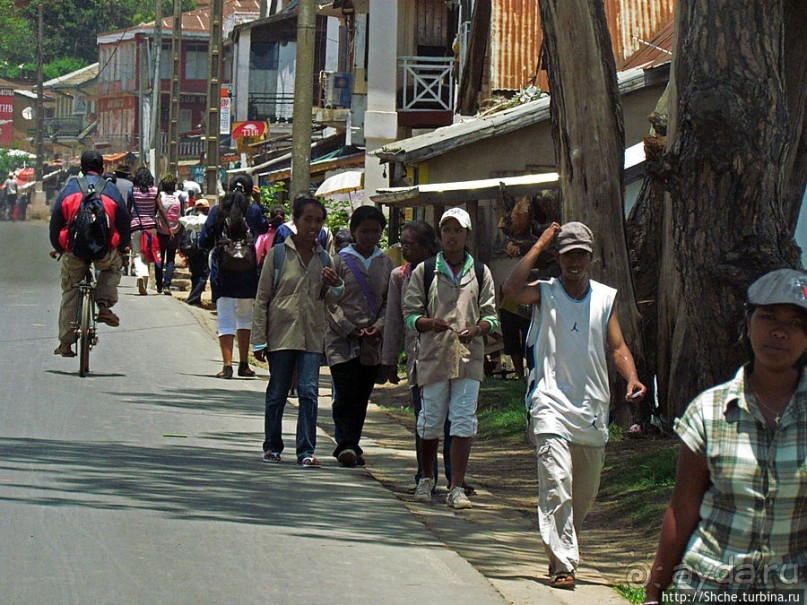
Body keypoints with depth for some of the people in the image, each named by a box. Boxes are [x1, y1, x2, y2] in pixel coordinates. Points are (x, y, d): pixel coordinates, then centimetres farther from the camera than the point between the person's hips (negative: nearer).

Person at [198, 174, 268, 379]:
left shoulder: (217, 211, -2)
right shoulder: (253, 210, -4)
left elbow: (203, 242, -1)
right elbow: (264, 228, 15)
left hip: (221, 274, 0)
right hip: (247, 274, 0)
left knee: (225, 320, 1)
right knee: (245, 317, 15)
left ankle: (227, 365, -10)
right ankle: (243, 364, 16)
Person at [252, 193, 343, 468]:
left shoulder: (324, 258, 10)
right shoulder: (278, 254, 0)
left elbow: (328, 299, 20)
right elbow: (262, 298, 1)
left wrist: (335, 286, -4)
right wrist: (259, 339, -3)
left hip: (312, 335, 2)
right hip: (281, 332, -2)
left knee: (309, 391, -8)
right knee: (277, 393, 7)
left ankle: (306, 452, -7)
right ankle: (272, 446, 21)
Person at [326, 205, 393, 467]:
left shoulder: (385, 263, 10)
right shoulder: (341, 261, 0)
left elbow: (390, 302, 11)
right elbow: (330, 301, -3)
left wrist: (379, 327, -6)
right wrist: (348, 328, -12)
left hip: (372, 342, 4)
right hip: (342, 339, -3)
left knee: (362, 396, 6)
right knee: (345, 394, -12)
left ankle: (351, 446, 14)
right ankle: (346, 444, -10)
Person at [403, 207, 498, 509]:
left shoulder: (480, 273, 10)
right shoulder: (424, 271, 7)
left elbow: (491, 316, 11)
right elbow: (410, 314, 6)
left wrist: (476, 329, -10)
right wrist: (429, 323, -15)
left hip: (469, 357, 0)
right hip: (433, 355, 0)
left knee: (464, 423, -7)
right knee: (430, 421, 6)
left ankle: (457, 487, -5)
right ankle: (427, 479, 27)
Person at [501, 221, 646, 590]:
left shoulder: (605, 297, 11)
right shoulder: (545, 293, 2)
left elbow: (617, 346, 9)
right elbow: (512, 290, -18)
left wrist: (632, 378, -11)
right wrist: (539, 246, -10)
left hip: (593, 411, 4)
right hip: (551, 407, -4)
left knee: (584, 494, 12)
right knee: (557, 489, -16)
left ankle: (563, 554, 30)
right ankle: (563, 565, -17)